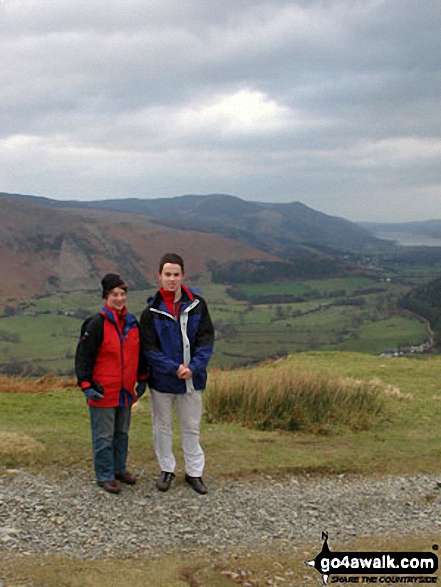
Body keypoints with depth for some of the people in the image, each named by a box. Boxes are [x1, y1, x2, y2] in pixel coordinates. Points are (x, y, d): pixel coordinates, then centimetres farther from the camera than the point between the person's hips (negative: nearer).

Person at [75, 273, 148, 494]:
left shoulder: (132, 322, 7)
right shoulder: (96, 323, -13)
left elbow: (139, 352, 18)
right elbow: (83, 356, -13)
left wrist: (142, 379, 18)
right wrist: (86, 385, -16)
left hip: (126, 391, 7)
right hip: (104, 392, -6)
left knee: (122, 433, 17)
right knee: (104, 436, 3)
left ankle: (119, 469, 31)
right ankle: (104, 476, 14)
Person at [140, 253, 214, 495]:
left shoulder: (196, 304, -3)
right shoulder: (151, 311, -7)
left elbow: (206, 339, -3)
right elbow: (149, 349, -9)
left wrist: (194, 367, -16)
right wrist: (174, 369, -18)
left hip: (192, 379, 1)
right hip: (162, 380, -1)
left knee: (192, 427, 13)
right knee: (162, 426, 13)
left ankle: (194, 472, 27)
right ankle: (167, 470, 30)